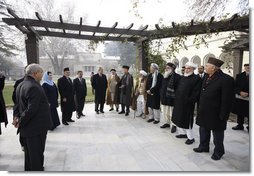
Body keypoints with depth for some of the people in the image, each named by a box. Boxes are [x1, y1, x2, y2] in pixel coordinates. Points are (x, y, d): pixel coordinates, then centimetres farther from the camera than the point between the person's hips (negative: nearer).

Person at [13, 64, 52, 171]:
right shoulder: (34, 87, -23)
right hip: (36, 127, -10)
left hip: (27, 127, 10)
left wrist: (16, 116, 1)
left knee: (29, 153, 23)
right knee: (37, 154, 5)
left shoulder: (21, 85, 9)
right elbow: (32, 109, -27)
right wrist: (21, 122, -15)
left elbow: (18, 103, 12)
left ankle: (29, 169, 40)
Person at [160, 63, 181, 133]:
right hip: (164, 98, 7)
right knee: (165, 112, 15)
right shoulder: (165, 76, 11)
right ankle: (166, 123, 31)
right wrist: (161, 97, 14)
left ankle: (174, 126, 16)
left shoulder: (177, 77, -11)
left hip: (172, 99, -7)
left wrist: (176, 97, -17)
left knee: (172, 113, 2)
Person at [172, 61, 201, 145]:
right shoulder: (183, 78, 13)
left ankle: (191, 137, 15)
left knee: (187, 121, 0)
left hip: (187, 104, -8)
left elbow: (196, 93, -17)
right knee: (180, 119, 16)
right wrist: (177, 99, 10)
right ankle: (183, 133, 32)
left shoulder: (196, 78, -11)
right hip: (179, 103, 8)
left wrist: (189, 101, -20)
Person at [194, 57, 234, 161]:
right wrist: (200, 109, 10)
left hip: (215, 115, -7)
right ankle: (203, 146, 39)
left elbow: (227, 100, -19)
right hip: (204, 113, 7)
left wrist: (223, 116, -18)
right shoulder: (207, 78, 6)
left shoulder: (226, 79, -19)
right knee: (203, 131, 20)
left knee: (217, 134, 12)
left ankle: (218, 151, 32)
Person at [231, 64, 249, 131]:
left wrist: (247, 94, -16)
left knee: (249, 114, 4)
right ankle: (240, 125, 29)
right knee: (239, 113, 14)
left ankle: (249, 127, 20)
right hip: (239, 98, 3)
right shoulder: (239, 76, 4)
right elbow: (235, 86, 4)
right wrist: (240, 92, -11)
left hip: (249, 99, -3)